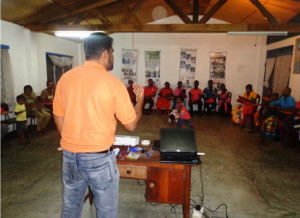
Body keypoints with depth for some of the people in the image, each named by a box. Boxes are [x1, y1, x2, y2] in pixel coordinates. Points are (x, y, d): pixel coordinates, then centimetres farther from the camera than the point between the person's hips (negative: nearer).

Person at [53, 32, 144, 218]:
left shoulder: (65, 78, 0)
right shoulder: (113, 83, -13)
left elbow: (59, 119, 8)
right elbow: (131, 125, -6)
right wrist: (140, 98, 9)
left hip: (70, 155, 5)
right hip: (100, 158, -5)